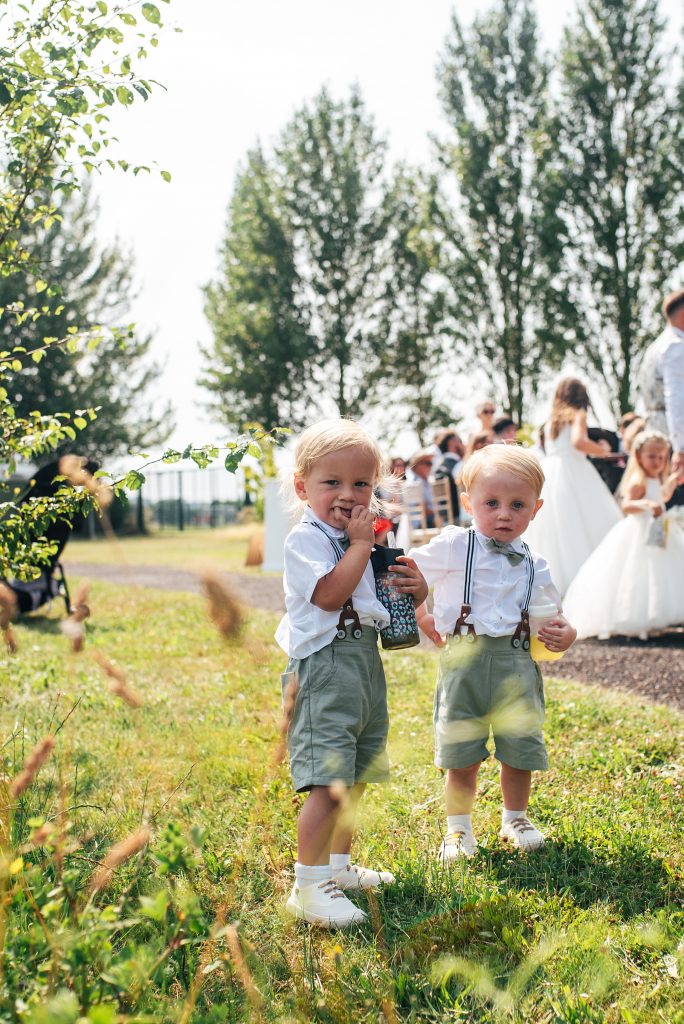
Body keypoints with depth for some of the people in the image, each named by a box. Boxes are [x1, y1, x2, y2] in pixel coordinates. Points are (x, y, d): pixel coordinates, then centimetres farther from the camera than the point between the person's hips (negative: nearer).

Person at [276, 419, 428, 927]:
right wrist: (360, 544, -17)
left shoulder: (366, 537, 15)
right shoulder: (306, 538, -10)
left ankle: (339, 867, 31)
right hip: (325, 667, -9)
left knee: (355, 778, 17)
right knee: (329, 783, -14)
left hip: (367, 663, 9)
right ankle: (309, 887, -10)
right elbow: (330, 594, -25)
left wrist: (415, 588, 2)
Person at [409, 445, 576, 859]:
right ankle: (459, 828, 22)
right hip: (465, 663, -3)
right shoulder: (454, 546, -3)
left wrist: (565, 633, -5)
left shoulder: (534, 566, 8)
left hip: (518, 665, 3)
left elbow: (553, 615, 17)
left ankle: (516, 818, 35)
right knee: (462, 756, 3)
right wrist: (422, 618, -4)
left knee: (520, 752, 11)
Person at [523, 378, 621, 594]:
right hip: (574, 473, -6)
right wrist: (601, 449, -2)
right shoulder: (578, 415, 0)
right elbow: (578, 441, -17)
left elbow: (549, 449, 17)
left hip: (549, 473, 6)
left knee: (555, 531, 7)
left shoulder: (550, 421, 19)